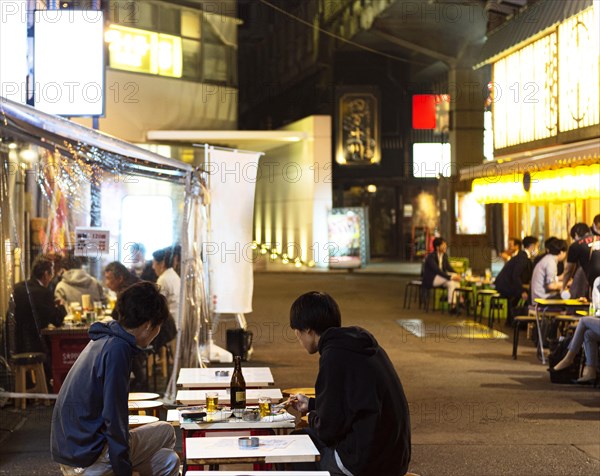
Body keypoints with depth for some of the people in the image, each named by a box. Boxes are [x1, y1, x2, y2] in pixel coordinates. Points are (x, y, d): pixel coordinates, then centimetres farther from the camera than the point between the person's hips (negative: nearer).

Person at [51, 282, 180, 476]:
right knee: (165, 432, 0)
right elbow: (113, 417, -20)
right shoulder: (117, 349, -18)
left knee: (169, 460, 14)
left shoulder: (103, 341, 12)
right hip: (86, 460, -9)